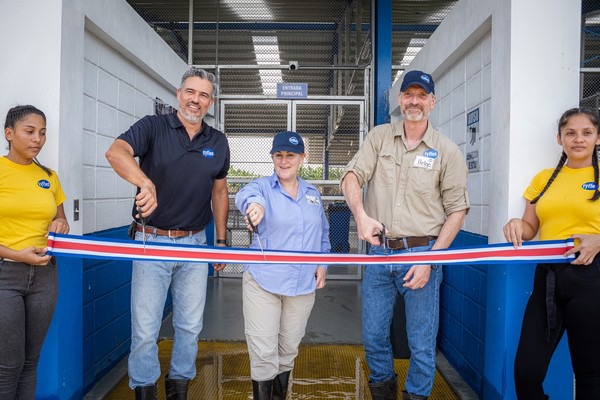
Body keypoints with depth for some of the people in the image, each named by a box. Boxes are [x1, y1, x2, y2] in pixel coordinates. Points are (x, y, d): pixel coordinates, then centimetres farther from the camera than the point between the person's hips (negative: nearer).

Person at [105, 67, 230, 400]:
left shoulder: (218, 142, 6)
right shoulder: (153, 127, -5)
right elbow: (116, 152, -25)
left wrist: (221, 241, 12)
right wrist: (145, 183, -44)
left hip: (195, 244, 3)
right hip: (152, 241, -3)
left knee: (190, 326, 13)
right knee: (145, 330, 4)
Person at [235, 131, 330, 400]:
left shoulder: (313, 193, 10)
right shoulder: (263, 186, -3)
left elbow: (323, 233, 20)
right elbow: (246, 194, -28)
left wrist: (323, 263, 5)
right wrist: (254, 203, -52)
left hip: (304, 285, 4)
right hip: (263, 283, -4)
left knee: (288, 350, 17)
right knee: (264, 355, -2)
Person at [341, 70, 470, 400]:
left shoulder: (447, 151, 0)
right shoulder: (379, 137, 6)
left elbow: (457, 210, -2)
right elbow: (351, 176, -6)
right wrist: (361, 215, -27)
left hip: (422, 253, -2)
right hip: (378, 251, 3)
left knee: (422, 343, 7)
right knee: (373, 336, 14)